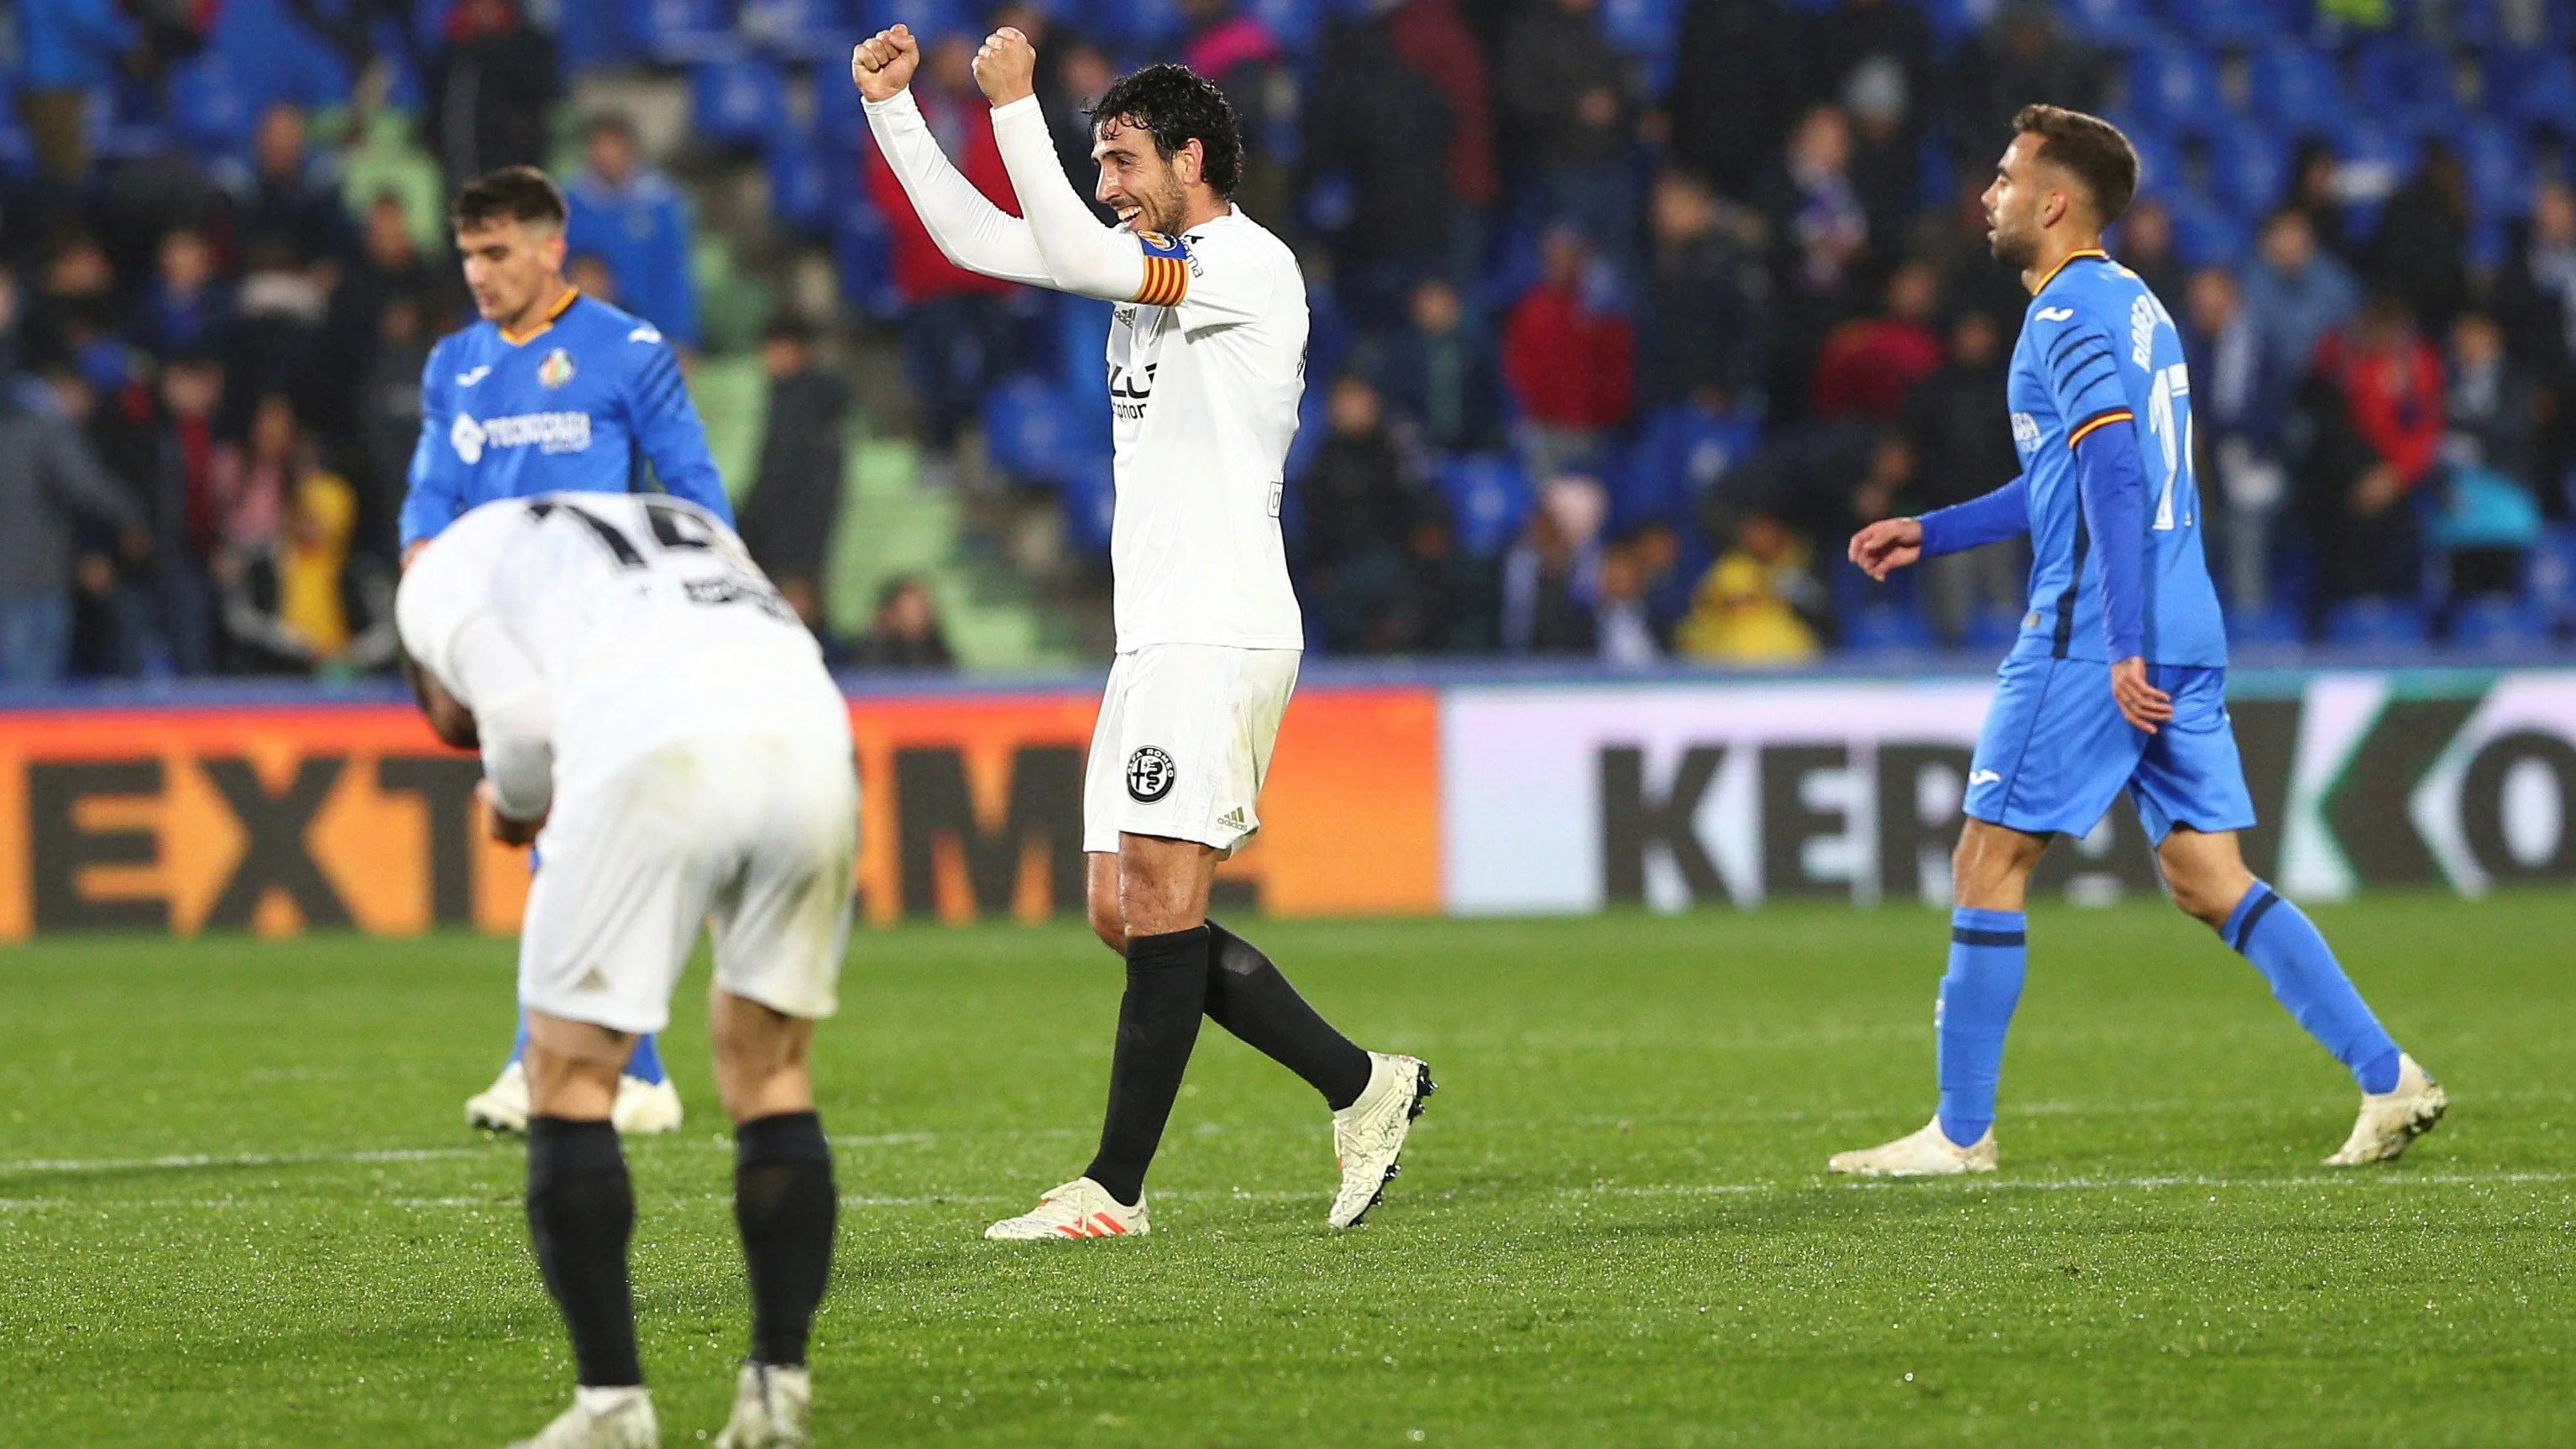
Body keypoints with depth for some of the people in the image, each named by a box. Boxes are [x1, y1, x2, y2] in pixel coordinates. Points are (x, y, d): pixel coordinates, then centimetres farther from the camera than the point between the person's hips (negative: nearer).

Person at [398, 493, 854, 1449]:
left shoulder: (442, 573, 26)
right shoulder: (688, 526, 41)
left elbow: (522, 715, 6)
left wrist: (515, 806, 27)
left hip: (656, 756, -5)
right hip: (809, 733, 5)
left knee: (570, 1078, 9)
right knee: (771, 1074, 20)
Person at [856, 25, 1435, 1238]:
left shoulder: (1251, 266, -10)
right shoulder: (1151, 261, 17)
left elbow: (1071, 255, -22)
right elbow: (974, 236, 20)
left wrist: (1012, 101, -16)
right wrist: (889, 104, 12)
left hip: (1221, 637, -10)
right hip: (1154, 639, 10)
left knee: (1161, 906, -11)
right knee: (1127, 913, 6)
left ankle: (1115, 1189, -11)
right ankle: (1363, 1089, 13)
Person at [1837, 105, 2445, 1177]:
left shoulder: (2068, 315, -10)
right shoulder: (2131, 303, 20)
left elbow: (2115, 478, -21)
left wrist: (2121, 645, -26)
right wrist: (1929, 533, 32)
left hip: (2095, 637, -9)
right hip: (2183, 631, 9)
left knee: (1988, 863, -1)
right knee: (2208, 881, 8)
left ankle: (1960, 1131, 3)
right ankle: (2388, 1080, 0)